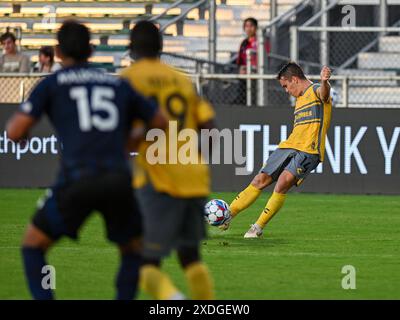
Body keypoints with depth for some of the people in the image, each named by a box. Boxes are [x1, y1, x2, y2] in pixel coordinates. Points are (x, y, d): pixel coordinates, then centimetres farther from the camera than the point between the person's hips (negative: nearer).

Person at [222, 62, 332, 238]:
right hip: (289, 146, 9)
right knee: (260, 180, 4)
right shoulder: (299, 99, 25)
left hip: (309, 151, -9)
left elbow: (324, 92, -29)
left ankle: (258, 227, -16)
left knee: (283, 182, -24)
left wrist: (324, 81, -54)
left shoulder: (316, 91, -3)